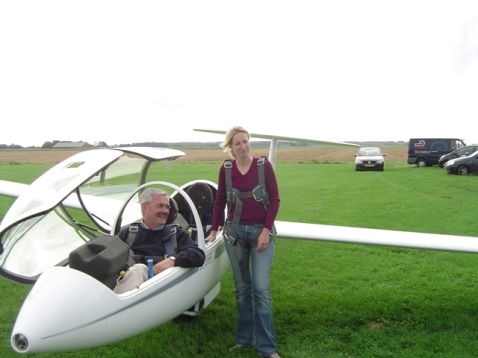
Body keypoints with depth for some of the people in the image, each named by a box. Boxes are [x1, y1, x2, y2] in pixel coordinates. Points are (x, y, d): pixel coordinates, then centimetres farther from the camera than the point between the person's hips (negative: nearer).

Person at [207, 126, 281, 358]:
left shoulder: (264, 165, -5)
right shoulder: (226, 169, 1)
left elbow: (274, 200, -4)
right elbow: (220, 202, 10)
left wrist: (266, 230, -10)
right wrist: (214, 229, 9)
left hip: (261, 231, -2)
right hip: (234, 231, 2)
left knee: (261, 288, -6)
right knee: (242, 288, 10)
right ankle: (244, 338, 25)